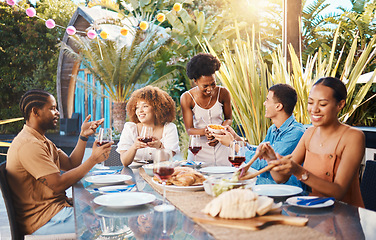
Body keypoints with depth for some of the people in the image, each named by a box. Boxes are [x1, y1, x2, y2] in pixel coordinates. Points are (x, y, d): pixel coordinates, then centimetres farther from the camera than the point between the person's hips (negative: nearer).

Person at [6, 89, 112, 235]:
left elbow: (70, 165, 12)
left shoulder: (41, 140, 16)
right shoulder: (29, 144, -19)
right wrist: (93, 159, -19)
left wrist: (83, 136, 2)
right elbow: (59, 184, -23)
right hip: (44, 221, -10)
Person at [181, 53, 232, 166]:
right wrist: (205, 132, -29)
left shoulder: (223, 93, -7)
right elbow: (189, 129, -9)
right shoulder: (187, 98, -11)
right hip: (199, 149, -1)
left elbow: (228, 118, 7)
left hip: (221, 148, 2)